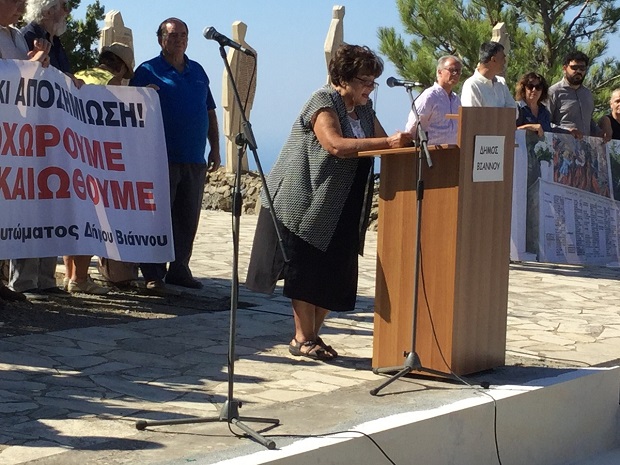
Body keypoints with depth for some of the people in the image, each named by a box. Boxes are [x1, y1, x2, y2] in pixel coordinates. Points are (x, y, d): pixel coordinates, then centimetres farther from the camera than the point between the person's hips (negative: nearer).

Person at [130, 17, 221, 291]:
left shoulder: (197, 71, 16)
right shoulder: (148, 71, 0)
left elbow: (210, 112, 20)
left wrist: (215, 149, 16)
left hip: (195, 160, 5)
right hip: (163, 159, -5)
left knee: (187, 220, 8)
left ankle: (179, 269, 17)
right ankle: (153, 274, 2)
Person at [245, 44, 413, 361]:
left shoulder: (364, 108, 13)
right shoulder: (323, 102, -13)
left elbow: (382, 142, 7)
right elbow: (336, 145, -28)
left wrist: (406, 140, -14)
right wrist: (387, 142, -33)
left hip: (340, 211, 8)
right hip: (307, 202, -7)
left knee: (333, 275, 6)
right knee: (307, 273, -3)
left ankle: (313, 334, 16)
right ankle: (302, 339, 4)